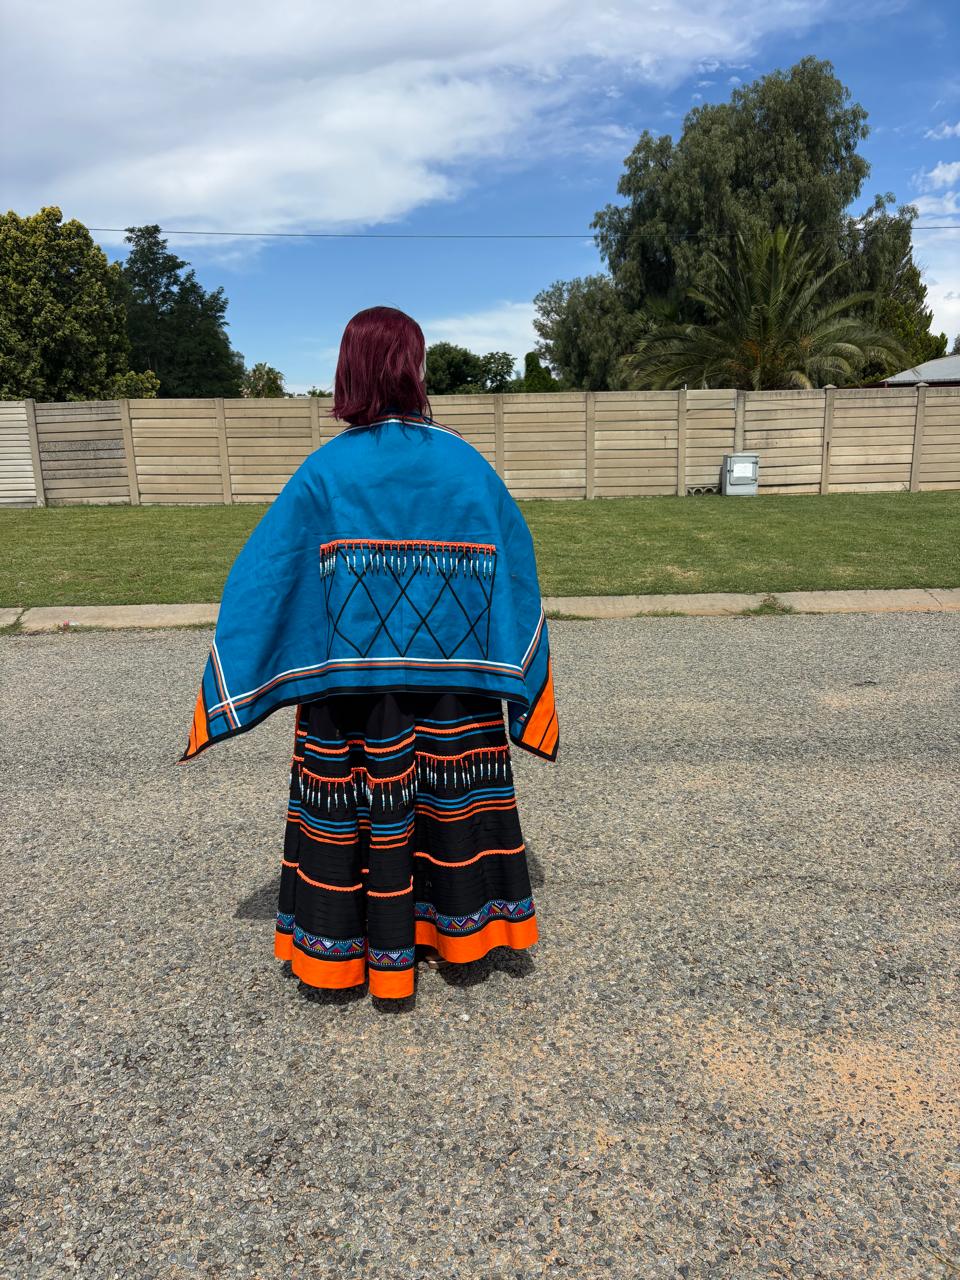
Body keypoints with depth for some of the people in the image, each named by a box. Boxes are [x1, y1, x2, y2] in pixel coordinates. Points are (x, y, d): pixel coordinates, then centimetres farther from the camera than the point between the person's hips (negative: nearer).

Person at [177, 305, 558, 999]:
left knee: (352, 806, 12)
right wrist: (525, 683, 5)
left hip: (351, 675, -1)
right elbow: (514, 570, -4)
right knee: (450, 792, 16)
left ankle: (348, 945, 28)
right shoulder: (467, 464, -6)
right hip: (450, 678, 1)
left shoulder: (325, 470, -9)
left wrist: (229, 692, -3)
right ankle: (461, 922, 34)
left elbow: (262, 577, -11)